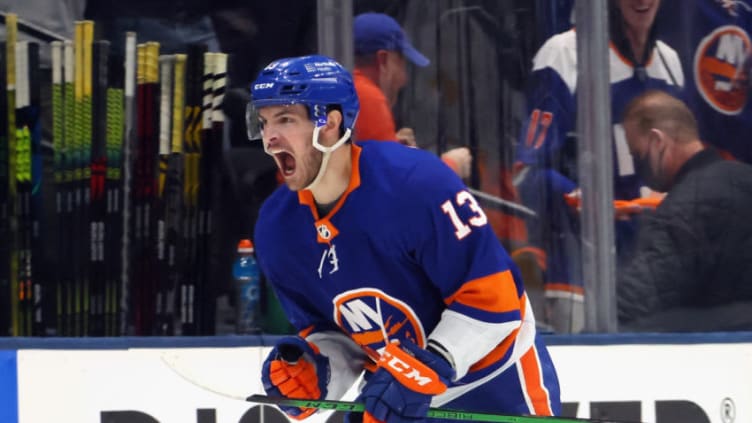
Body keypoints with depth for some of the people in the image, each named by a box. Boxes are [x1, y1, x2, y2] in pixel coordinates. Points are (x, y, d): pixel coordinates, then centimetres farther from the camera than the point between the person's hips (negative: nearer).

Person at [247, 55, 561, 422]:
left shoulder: (416, 182, -26)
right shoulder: (278, 229, -5)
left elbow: (494, 295, -24)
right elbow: (328, 330, 8)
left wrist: (428, 367, -29)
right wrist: (314, 370, -13)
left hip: (500, 388, -6)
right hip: (394, 392, 6)